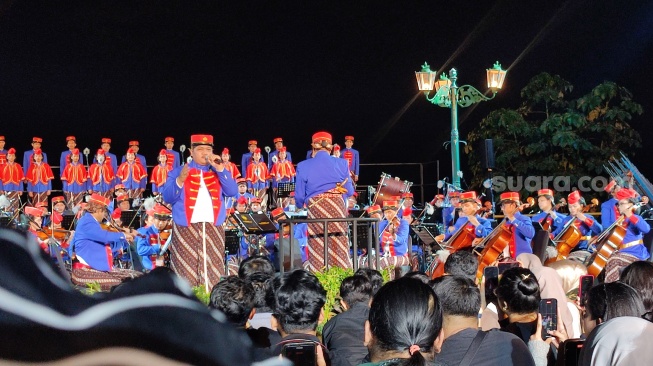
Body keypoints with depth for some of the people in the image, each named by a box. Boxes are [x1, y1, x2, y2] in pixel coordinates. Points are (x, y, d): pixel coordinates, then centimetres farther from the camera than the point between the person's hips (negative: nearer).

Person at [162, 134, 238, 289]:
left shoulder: (219, 173, 16)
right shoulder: (178, 171, 9)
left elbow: (232, 192, 0)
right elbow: (167, 197, -2)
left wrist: (220, 169, -8)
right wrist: (180, 181, -19)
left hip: (213, 228, 2)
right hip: (186, 228, -2)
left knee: (213, 272, -1)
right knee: (186, 271, -4)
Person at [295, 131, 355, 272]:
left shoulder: (303, 166, -2)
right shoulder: (341, 164, 1)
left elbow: (299, 196, 3)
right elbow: (349, 191, 8)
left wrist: (301, 206, 25)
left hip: (315, 209, -1)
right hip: (337, 209, 1)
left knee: (318, 252, 6)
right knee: (339, 249, 7)